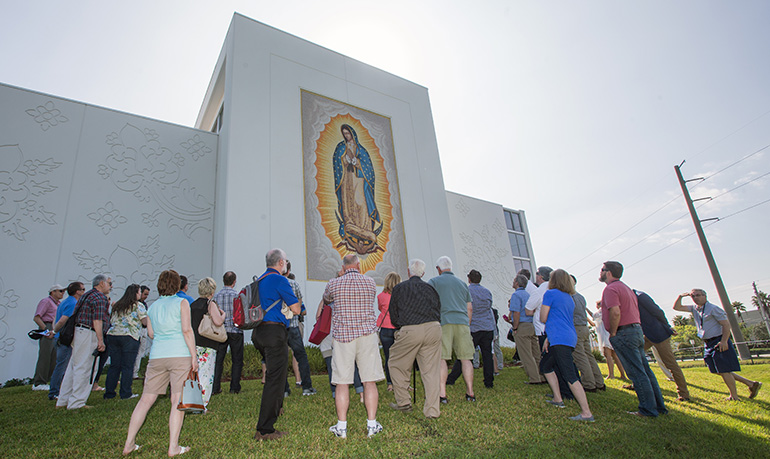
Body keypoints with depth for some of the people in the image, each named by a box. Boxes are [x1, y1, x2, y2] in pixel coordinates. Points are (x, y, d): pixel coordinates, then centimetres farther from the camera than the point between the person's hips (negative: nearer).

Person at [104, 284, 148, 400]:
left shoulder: (117, 306, 16)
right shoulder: (138, 306, -3)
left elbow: (111, 321, 21)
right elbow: (145, 322, -8)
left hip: (112, 335, 6)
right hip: (129, 337, -6)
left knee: (114, 365, 12)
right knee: (127, 367, 1)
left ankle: (109, 392, 16)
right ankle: (125, 393, 4)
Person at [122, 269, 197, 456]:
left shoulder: (152, 307, 12)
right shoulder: (181, 303, -3)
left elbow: (150, 333, 17)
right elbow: (187, 330, -9)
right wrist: (194, 356, -6)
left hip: (157, 356, 5)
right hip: (180, 356, -5)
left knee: (146, 399, 14)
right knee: (177, 401, 0)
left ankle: (129, 444, 21)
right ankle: (173, 447, 3)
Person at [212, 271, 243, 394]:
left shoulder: (216, 296, 2)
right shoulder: (238, 295, -7)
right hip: (235, 331, -3)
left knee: (218, 360, 11)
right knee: (237, 361, 6)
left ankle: (215, 387, 11)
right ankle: (235, 387, 6)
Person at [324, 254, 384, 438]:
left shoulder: (334, 284, 0)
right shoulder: (370, 283, 3)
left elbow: (326, 299, 20)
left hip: (342, 336, 0)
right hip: (367, 335, 1)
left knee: (342, 383, 6)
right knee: (370, 381, 7)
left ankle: (341, 426, 11)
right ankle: (372, 424, 12)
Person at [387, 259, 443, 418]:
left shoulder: (399, 288, 8)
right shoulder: (430, 289, 16)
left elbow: (393, 316, 11)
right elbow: (438, 311, 17)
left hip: (410, 331, -3)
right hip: (434, 329, 3)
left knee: (396, 365, 17)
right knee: (431, 370, 9)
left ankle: (403, 403, 22)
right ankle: (432, 410, 11)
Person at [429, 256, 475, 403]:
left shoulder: (434, 282, 8)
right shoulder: (462, 284, 21)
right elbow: (470, 308, 21)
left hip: (444, 322, -4)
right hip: (462, 322, 4)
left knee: (441, 358, -3)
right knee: (465, 358, 7)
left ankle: (442, 394, -6)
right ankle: (470, 393, 10)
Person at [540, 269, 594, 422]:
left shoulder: (550, 293, -5)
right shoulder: (569, 298, 20)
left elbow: (543, 319, -5)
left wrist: (542, 307, 16)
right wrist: (548, 338, 25)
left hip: (560, 340, -9)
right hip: (570, 338, 9)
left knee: (570, 376, -11)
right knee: (545, 365, 20)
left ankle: (587, 413, -13)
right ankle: (558, 399, 24)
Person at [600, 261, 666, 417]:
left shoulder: (610, 288, -11)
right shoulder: (625, 287, 21)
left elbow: (615, 312, -24)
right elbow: (635, 311, 21)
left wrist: (613, 333, -14)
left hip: (624, 333, -10)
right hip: (637, 329, 10)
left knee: (636, 373, -4)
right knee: (645, 370, 13)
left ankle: (648, 409, 1)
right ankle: (659, 406, 20)